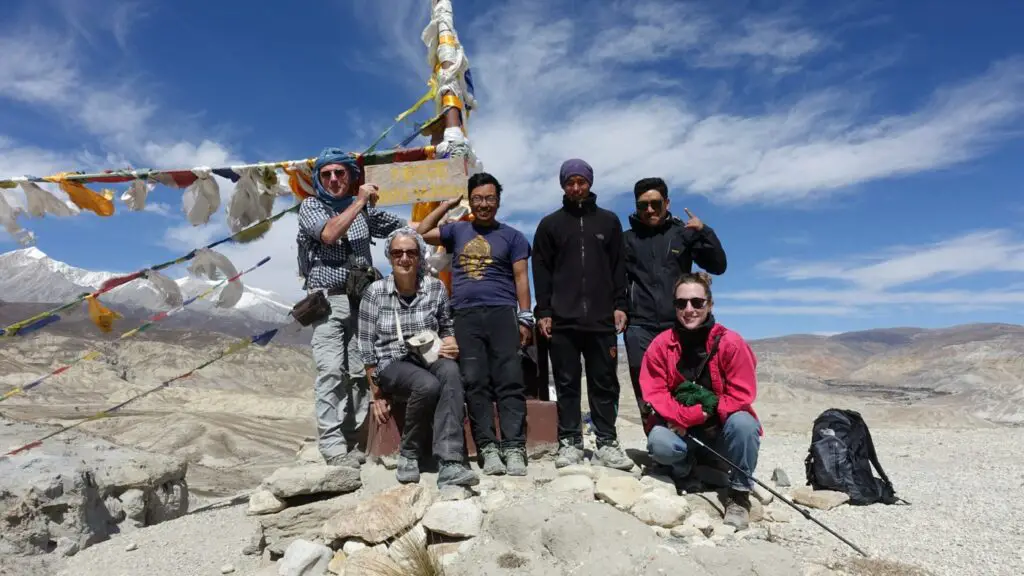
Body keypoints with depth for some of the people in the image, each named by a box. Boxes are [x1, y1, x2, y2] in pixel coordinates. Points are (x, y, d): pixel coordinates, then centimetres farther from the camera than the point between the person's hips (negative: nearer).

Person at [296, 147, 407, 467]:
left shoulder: (363, 209, 16)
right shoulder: (311, 206, 7)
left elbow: (408, 228, 20)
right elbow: (329, 233, -13)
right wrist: (360, 202, -7)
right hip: (328, 300, -3)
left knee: (360, 373, 0)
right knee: (331, 372, -13)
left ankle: (353, 443, 7)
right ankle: (333, 447, -11)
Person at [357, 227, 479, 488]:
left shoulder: (436, 287, 2)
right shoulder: (375, 292, -2)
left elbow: (447, 327, 16)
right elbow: (367, 347, 0)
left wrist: (451, 343, -7)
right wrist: (377, 393, -2)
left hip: (429, 358, 2)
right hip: (392, 364, -2)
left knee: (450, 371, -35)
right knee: (428, 385, -35)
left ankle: (449, 463, -41)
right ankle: (408, 453, -9)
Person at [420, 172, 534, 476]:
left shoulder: (511, 236, 12)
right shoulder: (457, 231, 18)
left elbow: (521, 277, 7)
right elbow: (420, 234, 13)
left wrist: (525, 318, -1)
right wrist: (445, 206, 16)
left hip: (501, 313, -2)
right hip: (465, 315, 2)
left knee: (509, 381, -8)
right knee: (475, 383, -3)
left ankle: (514, 448, -7)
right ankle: (488, 448, 1)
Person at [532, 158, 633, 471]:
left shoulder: (609, 221, 13)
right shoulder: (549, 224, 10)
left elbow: (618, 267, 10)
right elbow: (542, 271, 5)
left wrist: (619, 305, 0)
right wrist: (543, 311, -4)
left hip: (602, 319, 1)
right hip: (562, 320, 0)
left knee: (604, 383, 4)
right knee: (567, 383, 3)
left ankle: (607, 442, 12)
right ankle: (569, 441, 11)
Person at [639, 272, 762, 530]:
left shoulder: (730, 342, -14)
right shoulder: (661, 344, -9)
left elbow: (741, 395, -15)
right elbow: (654, 393, -11)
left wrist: (705, 413, -19)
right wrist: (689, 415, -25)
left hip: (721, 428, -1)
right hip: (681, 431, 1)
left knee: (742, 423, -33)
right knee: (659, 443, -29)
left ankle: (739, 494, -9)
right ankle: (687, 472, 8)